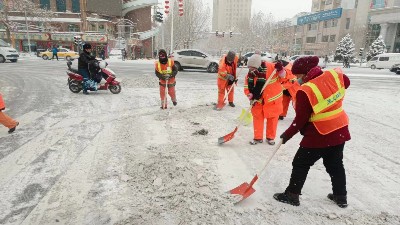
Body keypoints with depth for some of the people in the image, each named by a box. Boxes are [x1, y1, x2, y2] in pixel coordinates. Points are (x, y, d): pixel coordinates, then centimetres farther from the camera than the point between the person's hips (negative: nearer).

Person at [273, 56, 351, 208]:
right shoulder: (334, 75, -5)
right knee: (335, 164, 23)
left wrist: (287, 135, -6)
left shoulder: (305, 91, -23)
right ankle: (341, 197, 35)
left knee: (301, 164, 8)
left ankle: (292, 195, 17)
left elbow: (300, 120, -18)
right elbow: (346, 83, 20)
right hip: (340, 131, 7)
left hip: (319, 135, -7)